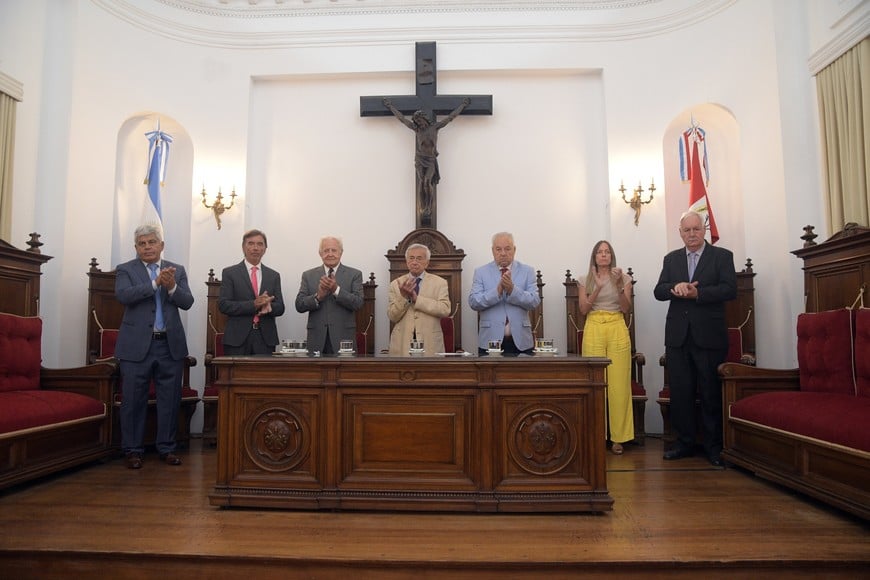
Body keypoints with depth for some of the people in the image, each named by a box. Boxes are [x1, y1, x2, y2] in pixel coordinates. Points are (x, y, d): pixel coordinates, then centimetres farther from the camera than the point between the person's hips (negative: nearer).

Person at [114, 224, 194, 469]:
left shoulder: (177, 270, 9)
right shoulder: (126, 270, 3)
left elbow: (187, 302, -1)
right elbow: (123, 295, -15)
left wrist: (172, 287, -20)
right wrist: (156, 283, -24)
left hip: (171, 345, 2)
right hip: (137, 345, -2)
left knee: (170, 399, 7)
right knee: (133, 400, 4)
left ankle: (167, 448, 19)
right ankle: (133, 450, 18)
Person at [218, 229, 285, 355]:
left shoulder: (274, 276, 13)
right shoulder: (229, 273, 5)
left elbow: (280, 308, 9)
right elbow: (223, 305, -4)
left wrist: (268, 306, -15)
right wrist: (253, 304, -17)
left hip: (266, 339, 2)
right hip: (237, 338, -2)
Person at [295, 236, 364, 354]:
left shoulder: (354, 274, 3)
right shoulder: (308, 275, 9)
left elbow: (358, 304, -7)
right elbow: (299, 305, 2)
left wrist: (336, 289, -19)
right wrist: (318, 296, -15)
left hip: (343, 337, -1)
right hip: (317, 338, 1)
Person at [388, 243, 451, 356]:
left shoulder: (439, 282, 3)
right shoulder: (396, 284, 6)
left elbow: (445, 310, -12)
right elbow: (392, 317, -1)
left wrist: (416, 298, -17)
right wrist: (403, 297, -16)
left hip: (430, 344, -1)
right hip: (402, 344, 1)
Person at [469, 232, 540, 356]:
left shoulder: (527, 271, 6)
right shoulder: (481, 272, 4)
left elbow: (534, 302, -5)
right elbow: (473, 302, -7)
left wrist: (512, 289, -20)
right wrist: (498, 290, -20)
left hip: (521, 341, 1)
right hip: (490, 341, -1)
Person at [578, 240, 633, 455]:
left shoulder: (623, 278, 11)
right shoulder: (586, 280, 12)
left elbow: (626, 308, 3)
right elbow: (583, 310, 2)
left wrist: (619, 284, -10)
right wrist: (598, 287, -9)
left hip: (617, 330, 0)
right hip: (593, 330, 0)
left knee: (618, 383, -5)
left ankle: (617, 437, 4)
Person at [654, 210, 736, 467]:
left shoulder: (722, 256, 4)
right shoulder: (671, 259, 14)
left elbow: (730, 290, -8)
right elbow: (658, 291, 5)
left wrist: (697, 293, -18)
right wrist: (675, 288, -15)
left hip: (709, 336, -3)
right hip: (678, 336, 3)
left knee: (711, 393, 3)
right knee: (680, 392, 7)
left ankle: (714, 446, 15)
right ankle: (685, 442, 18)